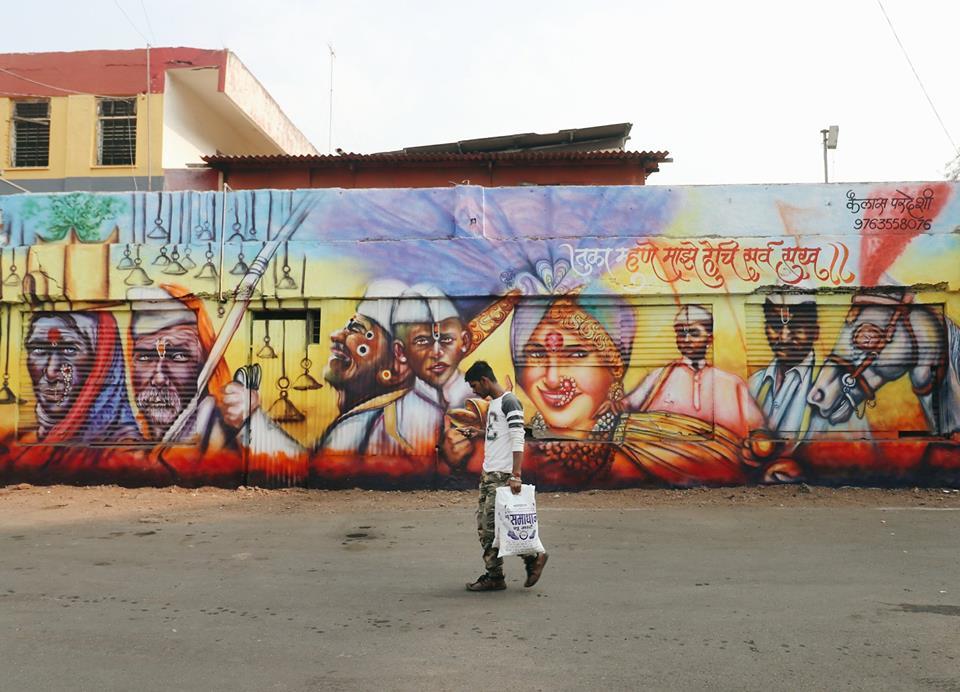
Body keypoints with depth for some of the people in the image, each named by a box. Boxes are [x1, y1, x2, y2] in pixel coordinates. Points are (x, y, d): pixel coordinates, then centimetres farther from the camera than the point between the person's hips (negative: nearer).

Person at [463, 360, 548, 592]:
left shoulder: (509, 403, -12)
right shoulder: (493, 403, 17)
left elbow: (517, 441, -20)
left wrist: (516, 475, -26)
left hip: (503, 476, -9)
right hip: (488, 474, 9)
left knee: (493, 525, -8)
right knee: (483, 525, 7)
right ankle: (493, 575, 14)